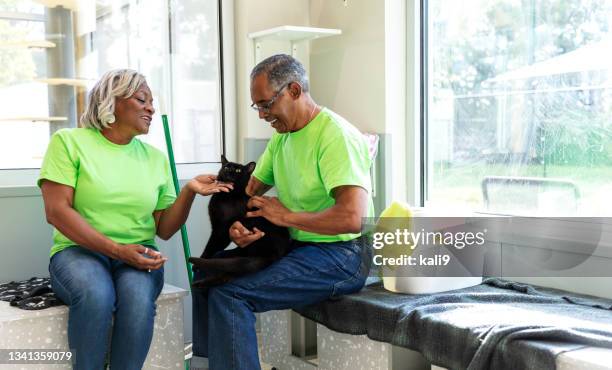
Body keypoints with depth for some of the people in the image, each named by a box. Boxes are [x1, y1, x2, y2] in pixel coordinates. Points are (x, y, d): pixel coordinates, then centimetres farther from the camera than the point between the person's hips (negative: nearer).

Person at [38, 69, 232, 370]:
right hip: (80, 250, -2)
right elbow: (56, 211, -9)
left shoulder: (156, 157, 12)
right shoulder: (69, 141, 1)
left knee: (138, 297, -32)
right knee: (96, 295, -36)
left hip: (137, 255, 3)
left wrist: (189, 191, -8)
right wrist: (117, 250, -17)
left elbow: (164, 229, 10)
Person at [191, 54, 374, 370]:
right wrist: (236, 225, -9)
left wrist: (286, 216, -17)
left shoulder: (336, 135, -19)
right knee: (208, 271, 10)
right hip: (299, 247, 9)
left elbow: (352, 218, -30)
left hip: (340, 255, -9)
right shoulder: (281, 137, 10)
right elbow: (248, 190, 14)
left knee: (229, 293, -20)